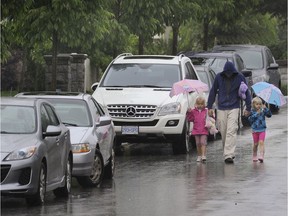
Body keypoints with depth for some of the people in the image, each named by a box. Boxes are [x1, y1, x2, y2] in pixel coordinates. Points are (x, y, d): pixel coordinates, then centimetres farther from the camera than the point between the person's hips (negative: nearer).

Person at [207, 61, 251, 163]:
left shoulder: (239, 77, -3)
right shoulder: (219, 77, 1)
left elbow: (246, 93, 4)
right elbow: (213, 92, 10)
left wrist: (248, 108, 3)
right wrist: (209, 107, 9)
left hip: (234, 108, -2)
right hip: (221, 109, 2)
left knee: (231, 132, -14)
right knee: (223, 132, 4)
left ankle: (228, 155, -19)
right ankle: (229, 153, 19)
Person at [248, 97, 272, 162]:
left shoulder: (263, 111, 1)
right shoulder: (252, 112, -3)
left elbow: (269, 115, -9)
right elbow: (250, 119, -13)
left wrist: (266, 109, -20)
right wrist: (256, 114, -18)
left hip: (262, 130, 0)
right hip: (255, 130, 0)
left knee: (261, 142, -14)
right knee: (256, 144, 8)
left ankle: (261, 156, -22)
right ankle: (254, 156, 24)